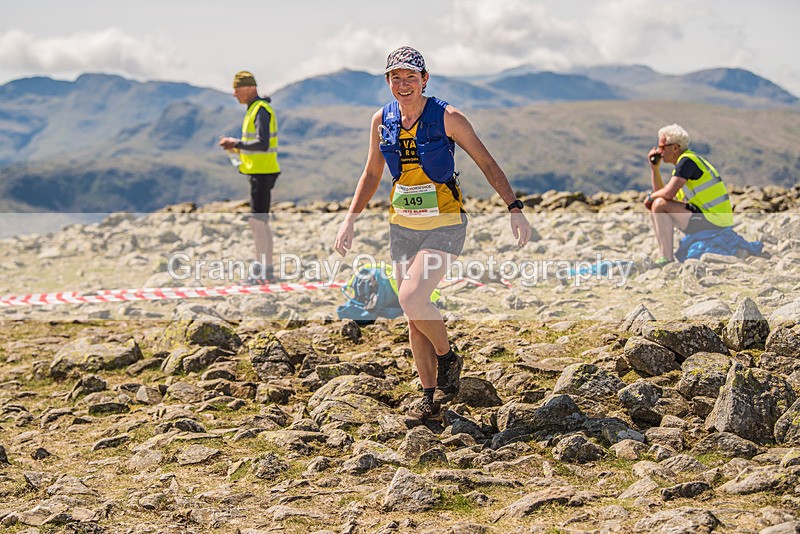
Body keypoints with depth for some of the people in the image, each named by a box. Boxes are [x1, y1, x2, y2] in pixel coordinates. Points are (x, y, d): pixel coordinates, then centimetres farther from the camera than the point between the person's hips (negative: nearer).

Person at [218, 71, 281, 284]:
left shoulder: (261, 110, -15)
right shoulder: (255, 109, 17)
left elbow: (263, 144, -24)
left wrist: (236, 143, -17)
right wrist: (237, 146, 9)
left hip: (262, 173, -10)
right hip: (258, 172, 10)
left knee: (259, 222, -9)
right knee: (257, 222, 13)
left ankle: (266, 272, -7)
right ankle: (260, 270, 18)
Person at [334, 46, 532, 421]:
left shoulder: (447, 118, -11)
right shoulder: (382, 121, 2)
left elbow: (487, 164, -4)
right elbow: (372, 174, 15)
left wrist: (515, 209, -10)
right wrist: (350, 219, 8)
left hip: (444, 225, -5)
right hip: (403, 227, 5)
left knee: (411, 300, -22)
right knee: (413, 316, 6)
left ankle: (448, 358, 5)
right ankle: (429, 394, 20)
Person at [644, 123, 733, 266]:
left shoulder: (687, 161, -14)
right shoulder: (683, 162, 17)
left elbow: (668, 194, -24)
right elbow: (661, 192, 21)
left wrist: (650, 197, -4)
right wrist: (654, 167, 13)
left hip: (713, 221, -10)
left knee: (659, 205, -18)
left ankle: (667, 258, -17)